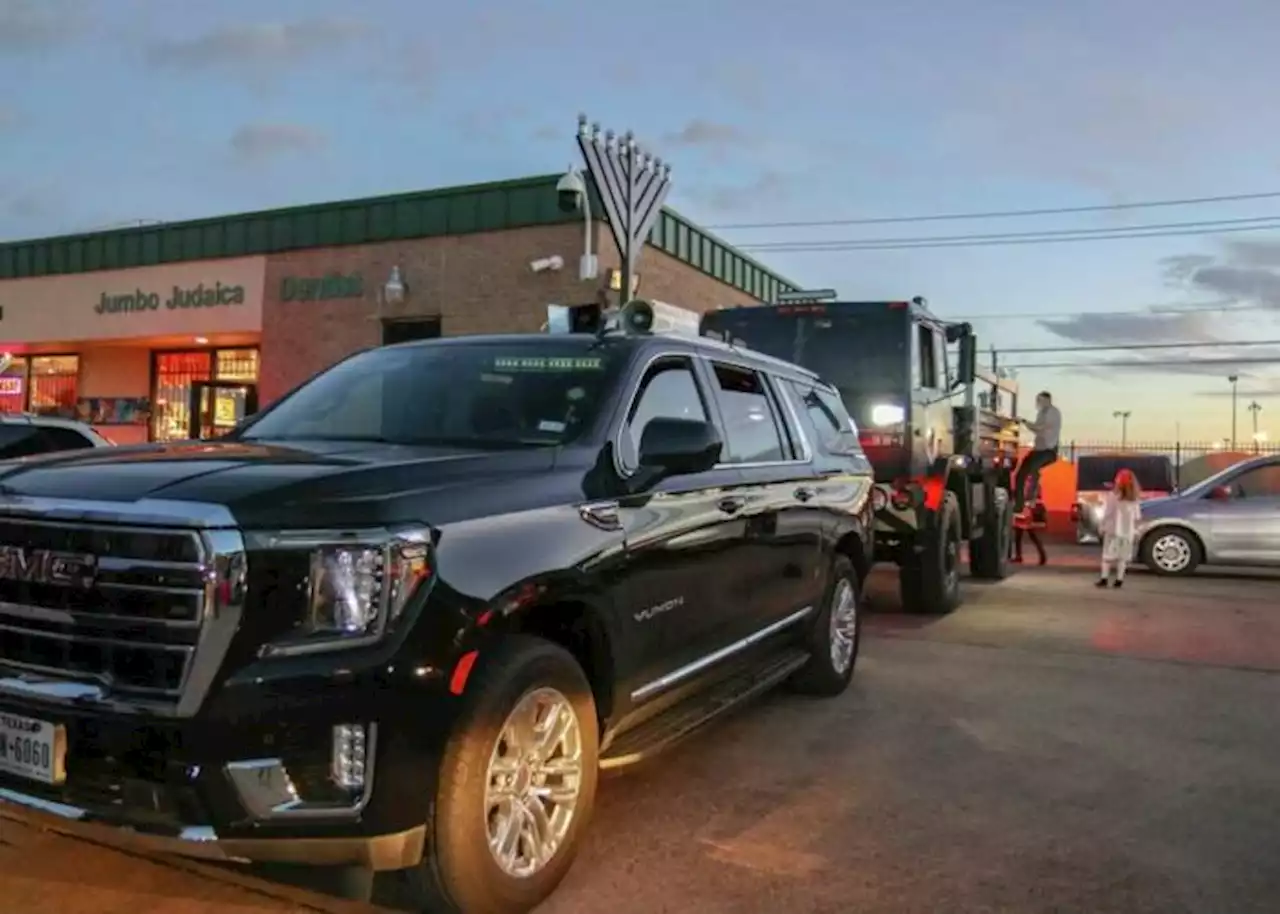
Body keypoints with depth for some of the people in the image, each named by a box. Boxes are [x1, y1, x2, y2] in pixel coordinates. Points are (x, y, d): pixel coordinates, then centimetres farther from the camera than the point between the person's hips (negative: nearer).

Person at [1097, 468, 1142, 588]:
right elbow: (1137, 516, 5)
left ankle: (1104, 578, -2)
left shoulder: (1113, 496, -9)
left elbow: (1107, 513, -10)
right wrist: (1135, 529, 15)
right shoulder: (1135, 499, 3)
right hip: (1128, 532, 3)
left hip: (1113, 530, -3)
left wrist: (1103, 527, -1)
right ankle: (1119, 579, 7)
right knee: (1123, 556, 8)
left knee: (1108, 555, 2)